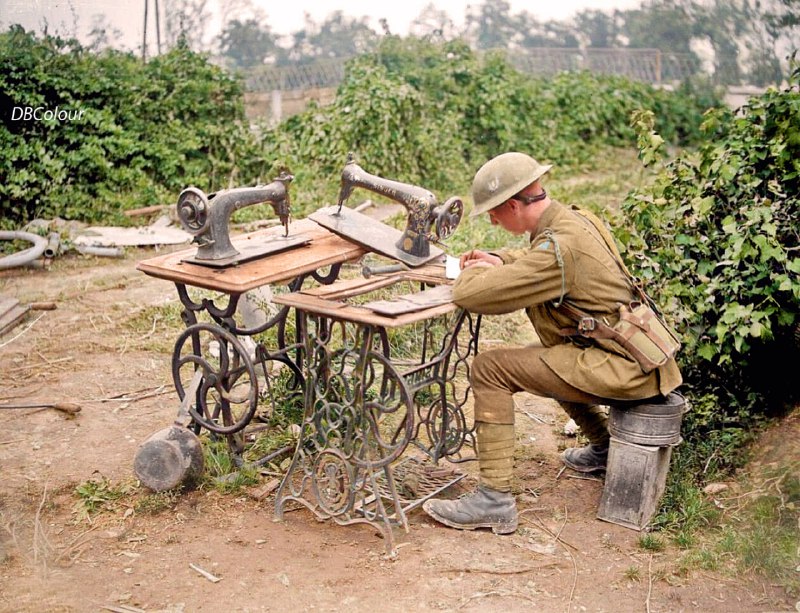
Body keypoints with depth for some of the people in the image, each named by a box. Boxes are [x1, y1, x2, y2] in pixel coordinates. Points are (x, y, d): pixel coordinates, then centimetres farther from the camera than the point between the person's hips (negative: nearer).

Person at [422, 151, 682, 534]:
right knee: (548, 356, 35)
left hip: (619, 368, -10)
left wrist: (473, 273, -4)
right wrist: (499, 261, 11)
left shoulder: (558, 246, -22)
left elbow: (469, 295, -27)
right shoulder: (572, 219, 7)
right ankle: (604, 448, 44)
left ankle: (494, 498, -12)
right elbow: (537, 262, 31)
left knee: (490, 368, -13)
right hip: (633, 358, 10)